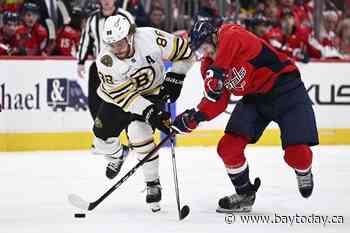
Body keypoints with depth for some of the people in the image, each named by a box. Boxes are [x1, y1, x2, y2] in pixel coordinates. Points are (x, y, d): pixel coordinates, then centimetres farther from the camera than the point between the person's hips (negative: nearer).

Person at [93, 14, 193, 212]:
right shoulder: (105, 61, -27)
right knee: (102, 139, 1)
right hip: (118, 97, 2)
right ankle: (118, 154, 40)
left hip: (153, 92, -2)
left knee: (138, 132, -25)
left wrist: (174, 79, -13)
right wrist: (150, 113, -36)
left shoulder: (151, 38, -28)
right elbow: (124, 95, -28)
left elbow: (184, 51, -13)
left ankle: (153, 183, -12)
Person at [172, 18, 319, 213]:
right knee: (228, 147, -7)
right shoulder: (209, 67, 3)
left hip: (285, 86, -8)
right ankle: (245, 195, 13)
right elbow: (217, 103, 3)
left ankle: (304, 172, 22)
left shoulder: (232, 35, -22)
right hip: (254, 97, 8)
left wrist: (216, 72, -49)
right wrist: (195, 117, -13)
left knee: (296, 152, -16)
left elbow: (231, 39, -46)